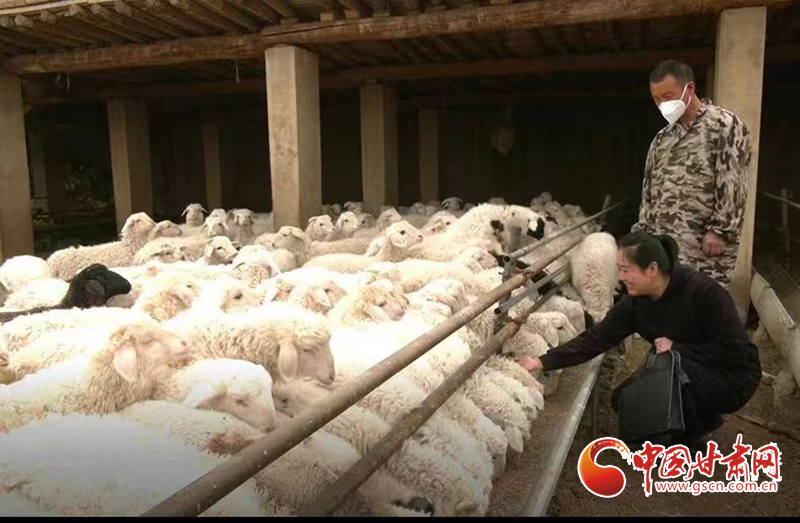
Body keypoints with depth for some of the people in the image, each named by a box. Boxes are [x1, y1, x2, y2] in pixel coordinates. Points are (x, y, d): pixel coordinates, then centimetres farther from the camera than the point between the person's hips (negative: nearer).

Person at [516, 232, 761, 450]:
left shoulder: (704, 292, -28)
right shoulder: (635, 303, -11)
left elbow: (734, 351, -24)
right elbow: (596, 338, -15)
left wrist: (677, 348, -25)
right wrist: (542, 362, -22)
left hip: (733, 375, -6)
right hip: (687, 373, 6)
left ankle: (687, 444, -6)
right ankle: (699, 420, 13)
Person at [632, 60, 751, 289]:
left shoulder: (726, 125, -2)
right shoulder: (662, 138, 17)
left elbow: (733, 184, -10)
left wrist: (720, 230, -16)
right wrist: (643, 231, 11)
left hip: (705, 243, -6)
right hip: (661, 241, 6)